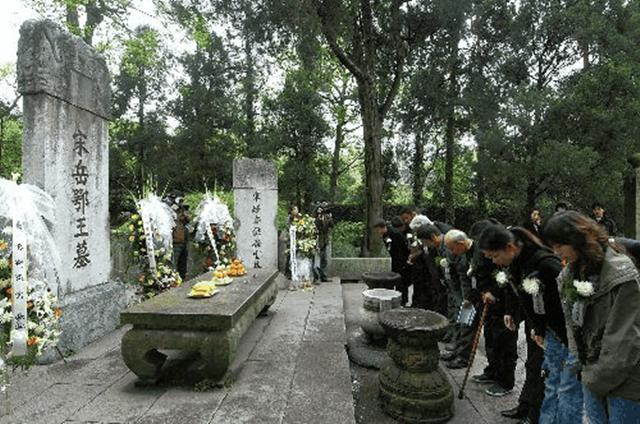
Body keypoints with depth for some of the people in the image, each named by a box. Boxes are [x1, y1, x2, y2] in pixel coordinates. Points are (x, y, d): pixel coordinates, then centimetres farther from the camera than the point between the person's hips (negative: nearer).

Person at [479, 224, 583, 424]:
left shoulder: (545, 263, -29)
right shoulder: (514, 265, -3)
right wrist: (538, 329, 10)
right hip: (553, 332, 8)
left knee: (568, 390, 2)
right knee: (551, 384, 17)